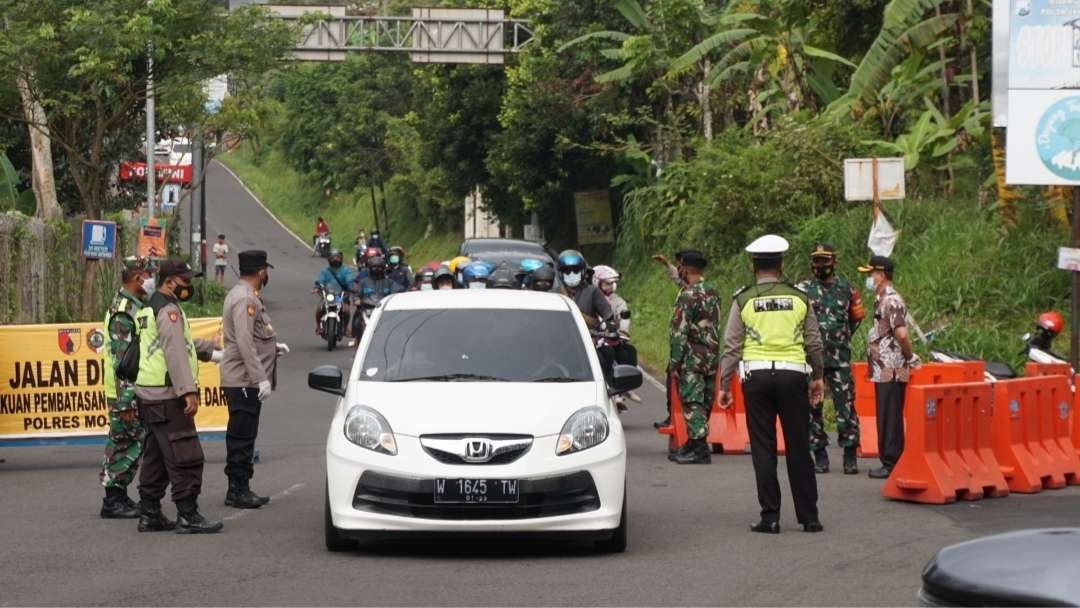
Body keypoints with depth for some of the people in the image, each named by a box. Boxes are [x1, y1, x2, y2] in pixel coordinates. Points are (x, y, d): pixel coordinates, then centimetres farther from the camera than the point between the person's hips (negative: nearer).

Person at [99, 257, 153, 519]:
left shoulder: (132, 307, 14)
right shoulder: (123, 313, -19)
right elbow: (121, 362, -23)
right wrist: (126, 403, -24)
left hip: (133, 392, 10)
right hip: (125, 395, -10)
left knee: (122, 446, 13)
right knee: (125, 447, -5)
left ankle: (118, 497, 19)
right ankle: (113, 501, -1)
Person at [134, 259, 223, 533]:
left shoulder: (149, 309, 20)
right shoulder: (169, 310, -13)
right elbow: (175, 352, -23)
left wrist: (210, 352, 31)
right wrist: (189, 390, -27)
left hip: (147, 395, 11)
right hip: (167, 396, -11)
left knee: (156, 457, 15)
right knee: (185, 458, -9)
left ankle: (149, 515, 18)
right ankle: (188, 516, -10)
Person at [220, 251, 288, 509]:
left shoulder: (246, 296, 18)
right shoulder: (245, 300, -16)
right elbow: (245, 343, -23)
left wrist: (273, 347, 23)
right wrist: (261, 378, -24)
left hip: (245, 381, 11)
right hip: (243, 380, -11)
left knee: (242, 436, 13)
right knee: (241, 436, -7)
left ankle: (240, 489, 18)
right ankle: (238, 490, -5)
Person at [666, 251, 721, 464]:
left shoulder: (688, 295, -14)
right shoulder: (713, 293, 12)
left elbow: (679, 331, -16)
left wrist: (674, 363, -14)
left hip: (692, 358, -9)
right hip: (712, 358, 9)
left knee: (692, 403, -8)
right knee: (703, 404, 13)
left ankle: (700, 449, -12)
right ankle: (693, 444, 22)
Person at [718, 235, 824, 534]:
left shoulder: (744, 300, 0)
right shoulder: (799, 298, 5)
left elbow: (732, 347, -1)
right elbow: (814, 343, 10)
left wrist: (724, 385, 5)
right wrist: (817, 377, 23)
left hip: (756, 376, -1)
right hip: (793, 374, 1)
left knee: (763, 449, 3)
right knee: (799, 447, 6)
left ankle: (770, 517, 1)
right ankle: (809, 517, 8)